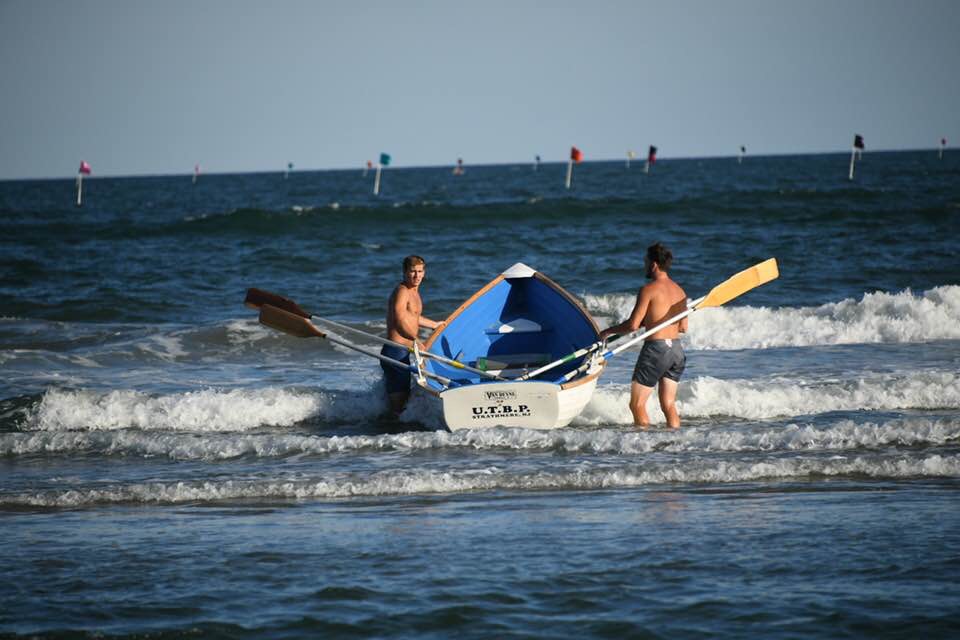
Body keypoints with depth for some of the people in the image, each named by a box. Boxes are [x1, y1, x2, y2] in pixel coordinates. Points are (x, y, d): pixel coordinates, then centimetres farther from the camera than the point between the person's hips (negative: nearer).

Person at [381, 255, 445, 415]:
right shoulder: (402, 291, -12)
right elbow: (399, 318, -28)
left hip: (403, 353, 10)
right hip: (396, 352, -10)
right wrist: (415, 339, -35)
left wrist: (435, 325, 50)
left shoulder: (413, 291, 19)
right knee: (399, 400, -12)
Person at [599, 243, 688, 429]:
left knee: (637, 405, 0)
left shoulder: (649, 289, -11)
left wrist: (608, 331, 1)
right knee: (669, 405, 11)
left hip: (656, 348, -7)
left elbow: (633, 325, -14)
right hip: (677, 350, 7)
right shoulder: (679, 291, 10)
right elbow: (683, 328, 15)